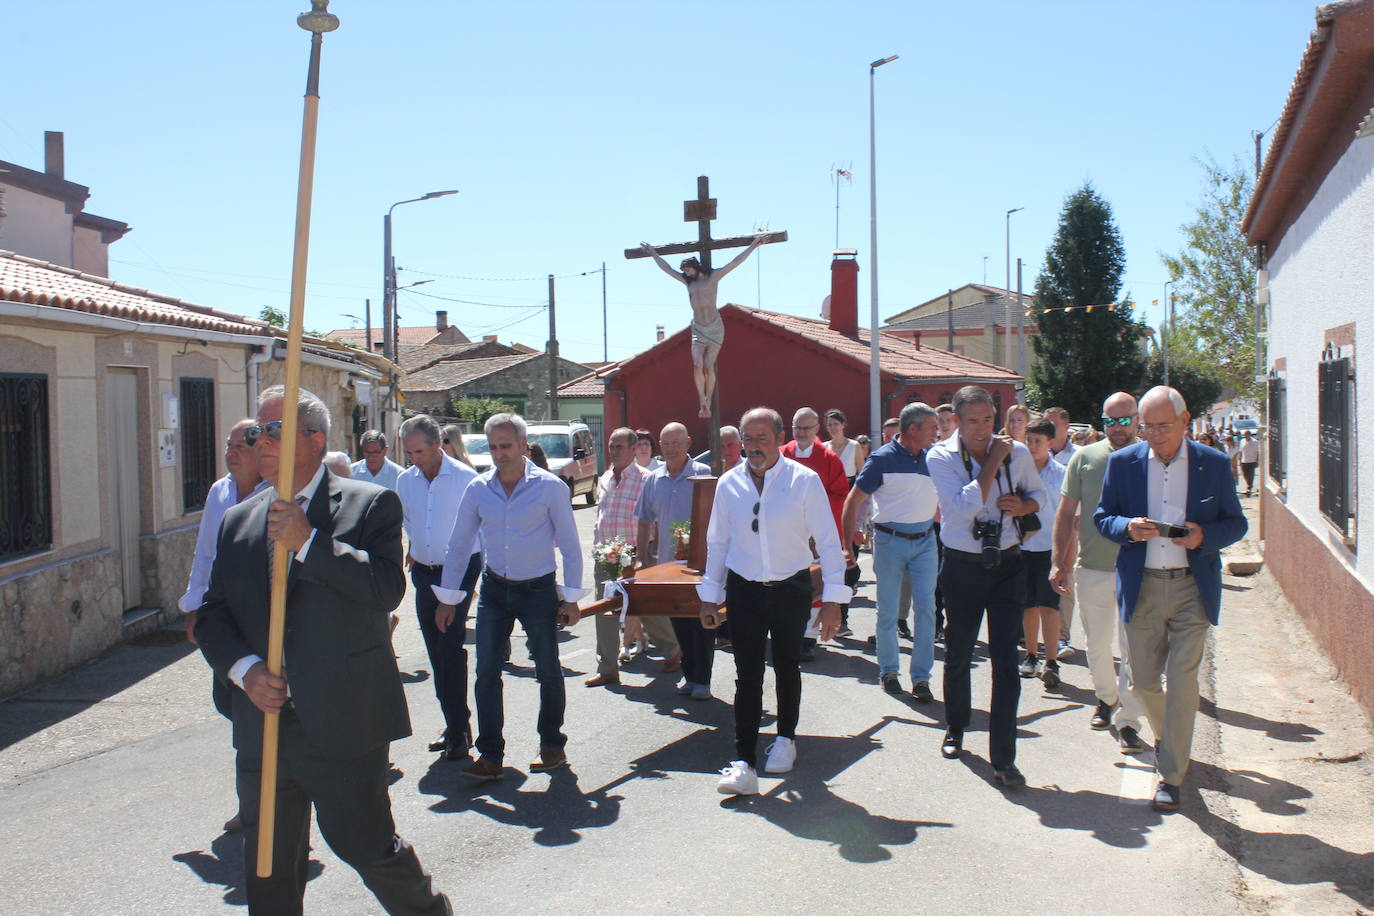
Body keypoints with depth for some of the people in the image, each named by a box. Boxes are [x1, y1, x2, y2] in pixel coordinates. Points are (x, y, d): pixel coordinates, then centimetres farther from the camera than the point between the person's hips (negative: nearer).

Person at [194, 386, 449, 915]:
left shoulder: (371, 506, -4)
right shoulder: (238, 522, 11)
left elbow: (387, 589, -18)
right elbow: (212, 615, 9)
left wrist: (307, 544, -20)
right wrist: (244, 669, -8)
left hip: (344, 728, -5)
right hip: (264, 727, 5)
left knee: (370, 848, 5)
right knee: (267, 871, 14)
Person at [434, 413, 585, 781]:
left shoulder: (549, 486, -10)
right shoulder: (478, 488, -1)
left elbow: (570, 545, -5)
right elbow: (459, 544, 6)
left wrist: (571, 598, -7)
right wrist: (447, 598, 6)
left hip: (538, 589, -3)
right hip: (494, 588, 3)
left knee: (548, 672, 7)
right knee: (486, 672, -1)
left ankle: (552, 746, 25)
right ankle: (490, 756, 6)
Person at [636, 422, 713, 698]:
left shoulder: (703, 474, -7)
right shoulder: (654, 480, 8)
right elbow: (645, 523, 16)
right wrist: (643, 557, 12)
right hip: (667, 563, 5)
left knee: (701, 623, 1)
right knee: (679, 624, 12)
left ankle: (702, 680, 10)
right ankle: (689, 676, 23)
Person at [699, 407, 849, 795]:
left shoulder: (804, 480, -9)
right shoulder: (729, 483, -1)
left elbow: (828, 540, -7)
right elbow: (717, 542, 8)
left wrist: (833, 599, -9)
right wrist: (710, 596, 9)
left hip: (791, 589, -1)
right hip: (744, 590, 1)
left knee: (787, 668, 16)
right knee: (747, 676, -2)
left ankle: (786, 739, 38)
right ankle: (745, 764, -1)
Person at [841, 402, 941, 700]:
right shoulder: (883, 458, -10)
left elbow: (939, 500, 19)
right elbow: (854, 499, -7)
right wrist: (850, 538, -10)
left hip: (924, 541, 4)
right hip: (890, 540, -4)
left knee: (926, 606, -2)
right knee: (888, 609, 6)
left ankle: (921, 677, 5)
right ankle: (888, 670, 23)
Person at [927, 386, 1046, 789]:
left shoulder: (1016, 452, -1)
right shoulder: (940, 457, -10)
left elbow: (1038, 493, 16)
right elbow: (965, 507, -24)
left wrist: (1022, 506, -7)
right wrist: (993, 461, -18)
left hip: (1007, 566, 1)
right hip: (962, 568, -1)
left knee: (1006, 661, -4)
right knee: (957, 656, 14)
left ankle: (1003, 759, 2)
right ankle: (955, 730, 38)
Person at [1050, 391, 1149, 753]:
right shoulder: (1085, 458, 1)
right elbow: (1066, 512, 4)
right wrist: (1059, 561, -1)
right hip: (1092, 569, 2)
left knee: (1134, 650, -4)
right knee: (1097, 646, 16)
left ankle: (1127, 720, 5)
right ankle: (1106, 698, 38)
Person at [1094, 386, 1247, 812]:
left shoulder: (1213, 464, 0)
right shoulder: (1122, 463, 3)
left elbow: (1236, 523, 5)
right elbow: (1101, 517, 7)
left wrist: (1204, 536, -16)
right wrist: (1127, 528, -15)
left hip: (1192, 589, -2)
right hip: (1140, 589, 2)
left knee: (1181, 682, -5)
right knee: (1144, 681, 10)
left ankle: (1172, 774, 7)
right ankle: (1166, 736, 41)